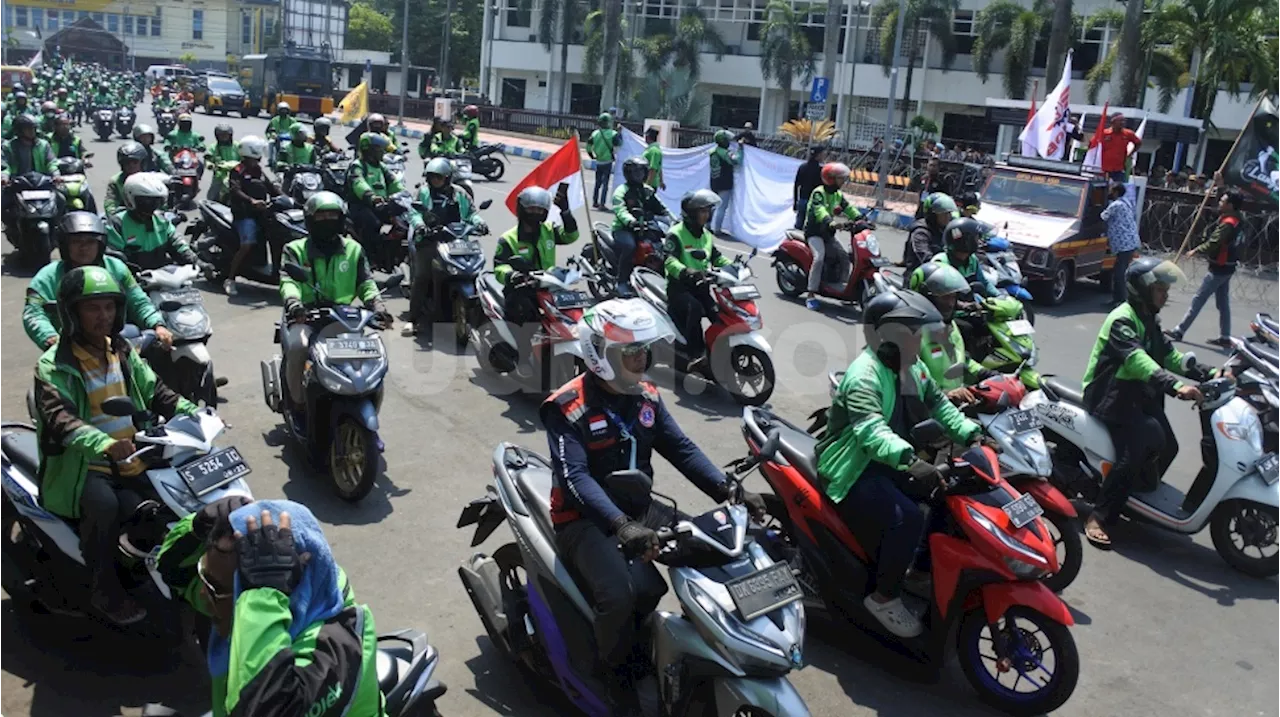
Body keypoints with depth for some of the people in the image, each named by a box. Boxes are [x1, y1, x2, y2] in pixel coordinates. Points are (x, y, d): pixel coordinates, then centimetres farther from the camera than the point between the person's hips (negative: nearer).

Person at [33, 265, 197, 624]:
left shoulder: (123, 351, 10)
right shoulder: (53, 364, -11)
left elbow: (154, 392, 14)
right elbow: (59, 419, -26)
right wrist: (105, 445, -44)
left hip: (131, 460, 6)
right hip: (81, 466, -6)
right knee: (105, 505, -33)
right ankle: (105, 592, -15)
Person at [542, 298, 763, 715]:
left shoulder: (646, 397, 3)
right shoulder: (568, 408, -18)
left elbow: (681, 449, -1)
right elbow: (574, 476, -29)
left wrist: (729, 492, -15)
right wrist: (621, 526, -44)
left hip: (639, 509, 7)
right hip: (586, 518, -6)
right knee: (619, 595, -30)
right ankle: (615, 670, 1)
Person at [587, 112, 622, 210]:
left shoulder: (595, 133, 1)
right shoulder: (612, 133, -12)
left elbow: (589, 144, 1)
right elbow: (619, 143, -12)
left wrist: (591, 155, 13)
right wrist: (620, 135, 3)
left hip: (598, 161, 4)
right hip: (607, 162, -4)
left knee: (598, 183, 18)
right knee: (605, 184, -1)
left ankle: (595, 202, 23)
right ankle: (602, 204, -5)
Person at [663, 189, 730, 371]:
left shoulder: (706, 235, 17)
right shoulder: (676, 234, -7)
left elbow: (716, 257, 26)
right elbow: (670, 260, -21)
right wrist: (686, 272, -40)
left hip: (701, 286, 7)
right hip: (679, 286, -6)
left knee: (719, 314, -19)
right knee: (694, 308, -36)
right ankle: (696, 355, -40)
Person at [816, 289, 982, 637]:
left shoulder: (912, 367, 7)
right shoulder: (864, 375, -25)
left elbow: (937, 403, 12)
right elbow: (870, 430, -40)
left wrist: (972, 434, -5)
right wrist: (909, 459, -57)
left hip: (892, 462, 10)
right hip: (856, 469, -10)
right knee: (908, 518, -28)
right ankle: (884, 598, -9)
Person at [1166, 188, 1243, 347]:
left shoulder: (1227, 224, -24)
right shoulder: (1234, 219, 4)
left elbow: (1212, 244, -26)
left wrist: (1196, 251, -12)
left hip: (1219, 268, -10)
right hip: (1225, 267, 10)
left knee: (1198, 300, -3)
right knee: (1223, 303, 13)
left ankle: (1179, 331, 3)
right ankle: (1225, 337, 18)